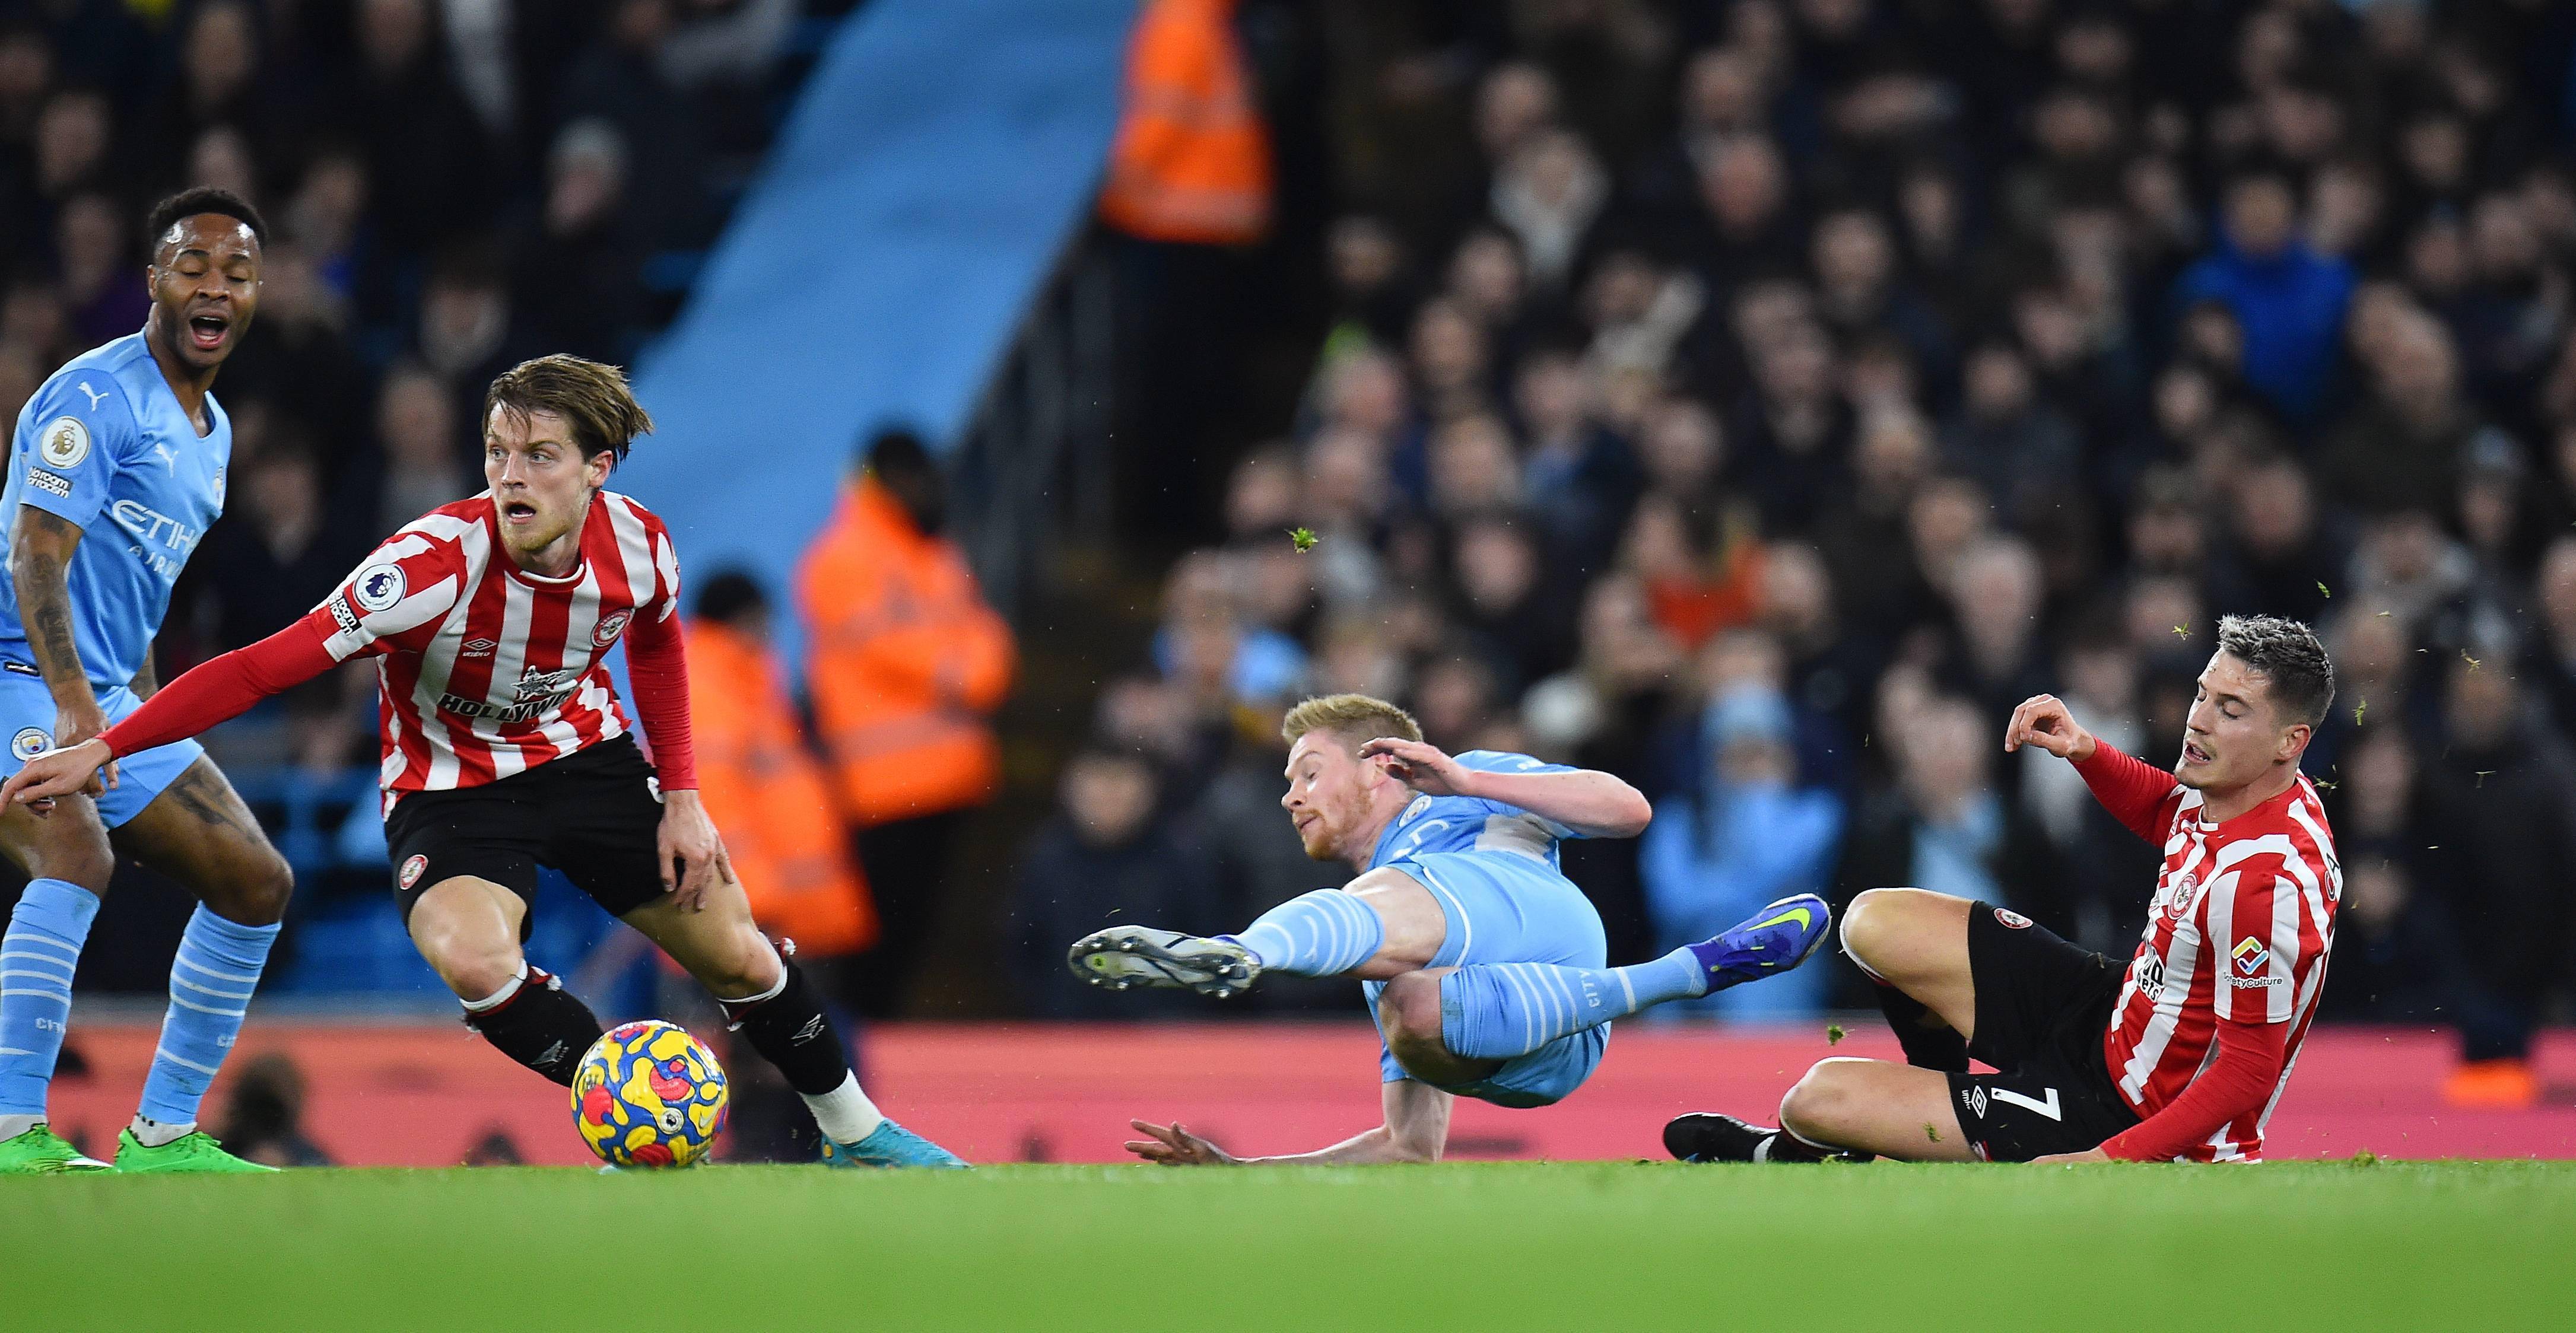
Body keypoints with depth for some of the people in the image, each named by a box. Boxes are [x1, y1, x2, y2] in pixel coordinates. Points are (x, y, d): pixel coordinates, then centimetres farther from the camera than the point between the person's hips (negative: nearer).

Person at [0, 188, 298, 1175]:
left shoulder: (212, 430, 16)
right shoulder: (94, 397, -13)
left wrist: (143, 719, 24)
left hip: (109, 700, 10)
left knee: (256, 884, 8)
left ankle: (163, 1133, 14)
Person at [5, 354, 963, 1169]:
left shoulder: (637, 545, -19)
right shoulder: (434, 566, -33)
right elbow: (265, 668, -32)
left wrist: (680, 796, 5)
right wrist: (101, 751, -37)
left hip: (588, 758, 4)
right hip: (450, 790, -4)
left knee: (737, 957, 7)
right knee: (471, 959, -33)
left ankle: (852, 1131, 34)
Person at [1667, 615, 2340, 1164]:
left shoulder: (2268, 884, -33)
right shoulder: (2221, 786, -5)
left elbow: (2248, 1073, -28)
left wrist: (2105, 1161, -31)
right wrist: (2086, 752, 3)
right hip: (2109, 1014, 9)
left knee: (1821, 1100, -6)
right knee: (1874, 923, 12)